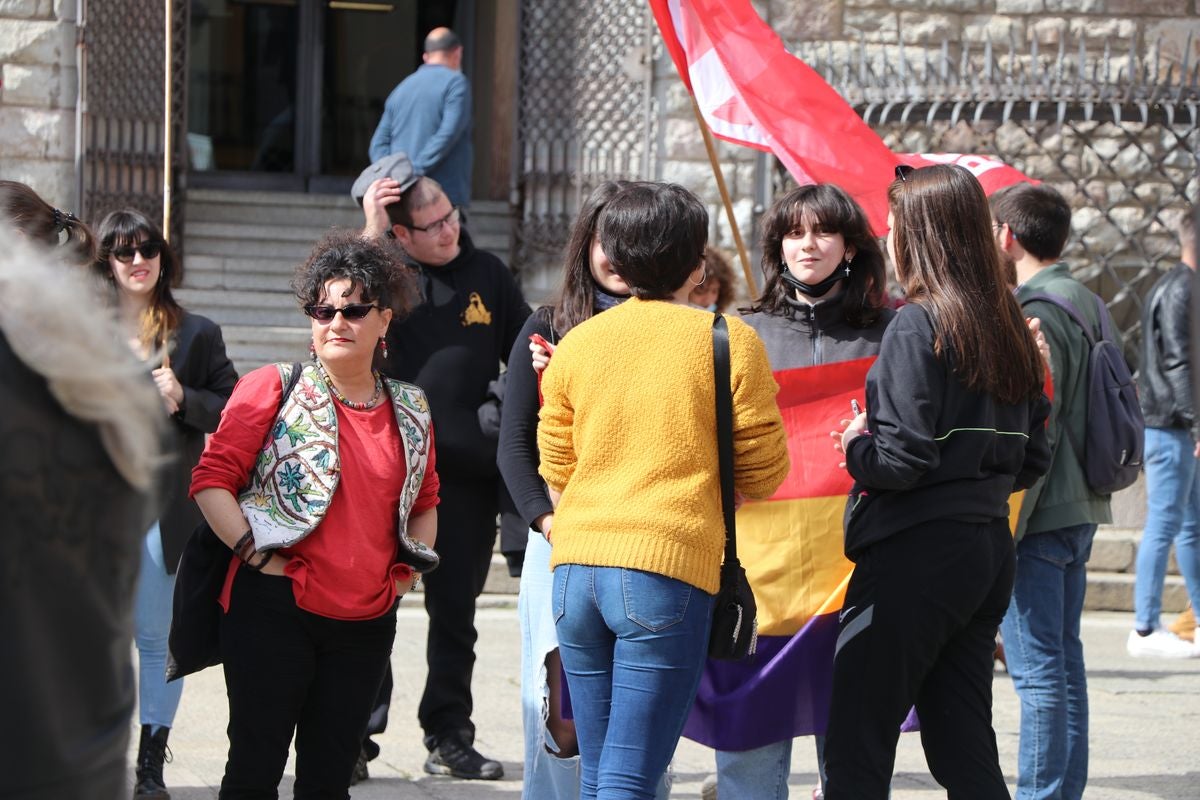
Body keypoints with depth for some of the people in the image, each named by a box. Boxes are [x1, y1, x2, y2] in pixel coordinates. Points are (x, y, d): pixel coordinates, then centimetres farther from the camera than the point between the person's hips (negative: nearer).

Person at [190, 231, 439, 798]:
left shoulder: (410, 411, 11)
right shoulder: (275, 389, -2)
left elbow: (425, 501, 25)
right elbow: (212, 477, -5)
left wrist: (410, 567, 10)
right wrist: (255, 550, -13)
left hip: (367, 623, 4)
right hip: (276, 609, -4)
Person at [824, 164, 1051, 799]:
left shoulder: (917, 325, -13)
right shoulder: (1010, 328, 10)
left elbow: (904, 457, -19)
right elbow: (1033, 459, 14)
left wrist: (856, 447, 0)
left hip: (917, 555, -8)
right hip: (991, 546, 8)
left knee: (856, 749, -2)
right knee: (964, 748, 13)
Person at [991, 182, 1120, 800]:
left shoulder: (1036, 314, -16)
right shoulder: (1087, 303, 12)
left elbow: (1032, 431, -19)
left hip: (1039, 515, -10)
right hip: (1080, 508, 10)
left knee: (1038, 669, -7)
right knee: (1064, 659, 14)